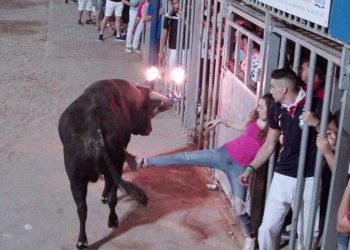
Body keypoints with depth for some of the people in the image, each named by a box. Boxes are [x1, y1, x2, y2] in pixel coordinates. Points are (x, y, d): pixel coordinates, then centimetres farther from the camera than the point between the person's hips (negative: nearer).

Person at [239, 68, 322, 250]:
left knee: (308, 233, 7)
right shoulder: (276, 110, 4)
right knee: (267, 228, 8)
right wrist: (250, 169, 9)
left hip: (308, 180, -4)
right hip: (282, 177, 4)